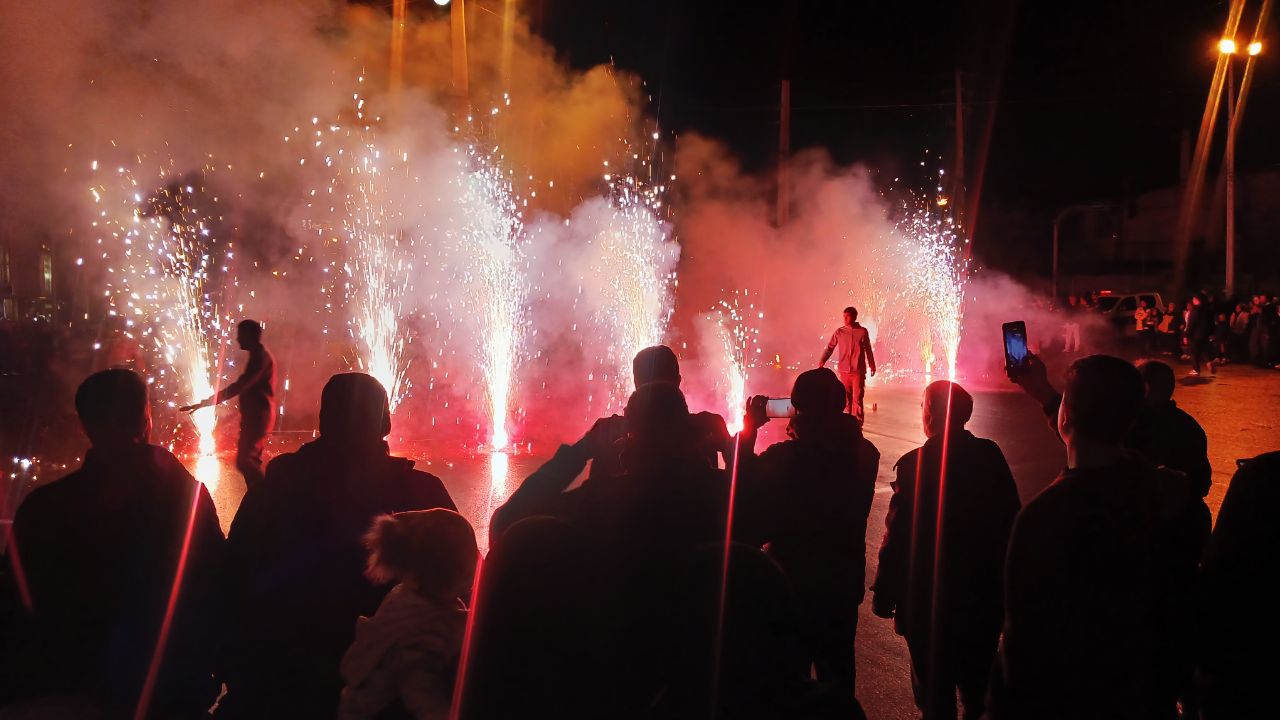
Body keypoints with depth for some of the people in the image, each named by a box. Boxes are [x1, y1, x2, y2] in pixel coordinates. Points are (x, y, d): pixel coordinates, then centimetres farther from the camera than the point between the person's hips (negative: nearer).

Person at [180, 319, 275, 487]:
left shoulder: (261, 357, -18)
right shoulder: (258, 356, 15)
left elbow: (238, 387, -26)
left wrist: (204, 403, -27)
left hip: (258, 417, -11)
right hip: (255, 417, 11)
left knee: (243, 461, -14)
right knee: (250, 461, 11)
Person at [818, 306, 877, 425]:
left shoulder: (863, 331, 0)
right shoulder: (839, 332, 2)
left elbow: (868, 350, 10)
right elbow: (830, 348, 1)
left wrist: (872, 365, 17)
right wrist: (821, 362, -10)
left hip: (858, 371, -1)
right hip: (844, 370, 2)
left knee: (857, 398, -3)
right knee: (845, 398, 7)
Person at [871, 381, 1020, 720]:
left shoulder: (915, 464, -21)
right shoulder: (991, 456, -6)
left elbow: (898, 537, -20)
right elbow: (1011, 520, 2)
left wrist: (884, 598, -10)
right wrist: (1004, 583, 15)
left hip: (931, 599, -5)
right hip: (985, 598, 5)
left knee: (936, 693, 11)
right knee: (978, 686, 25)